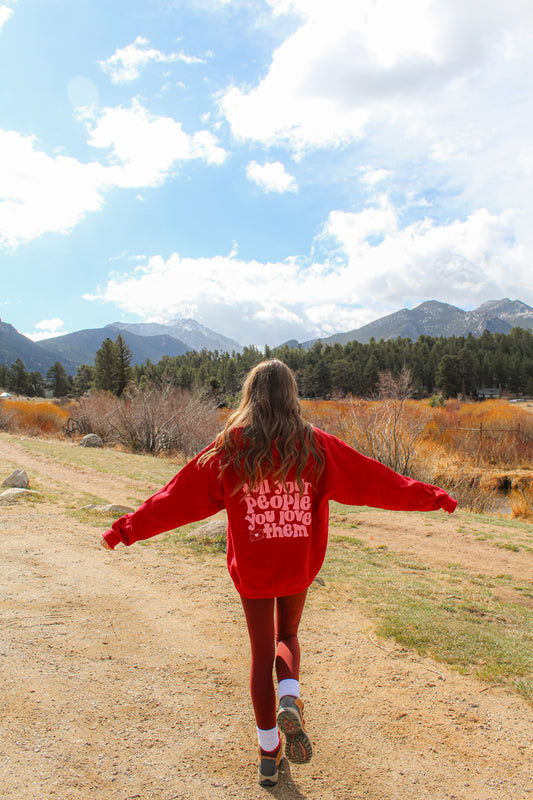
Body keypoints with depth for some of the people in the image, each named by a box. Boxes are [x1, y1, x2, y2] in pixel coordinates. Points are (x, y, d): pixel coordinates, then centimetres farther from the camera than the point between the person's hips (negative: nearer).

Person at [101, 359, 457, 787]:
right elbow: (372, 479, -4)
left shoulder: (230, 447, -9)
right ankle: (290, 700, -2)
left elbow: (178, 497, -6)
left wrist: (129, 528, 5)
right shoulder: (315, 445, -9)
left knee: (262, 653, 16)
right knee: (287, 636, 25)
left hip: (252, 568, 0)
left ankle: (268, 753, 24)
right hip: (299, 567, 1)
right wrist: (431, 496, 6)